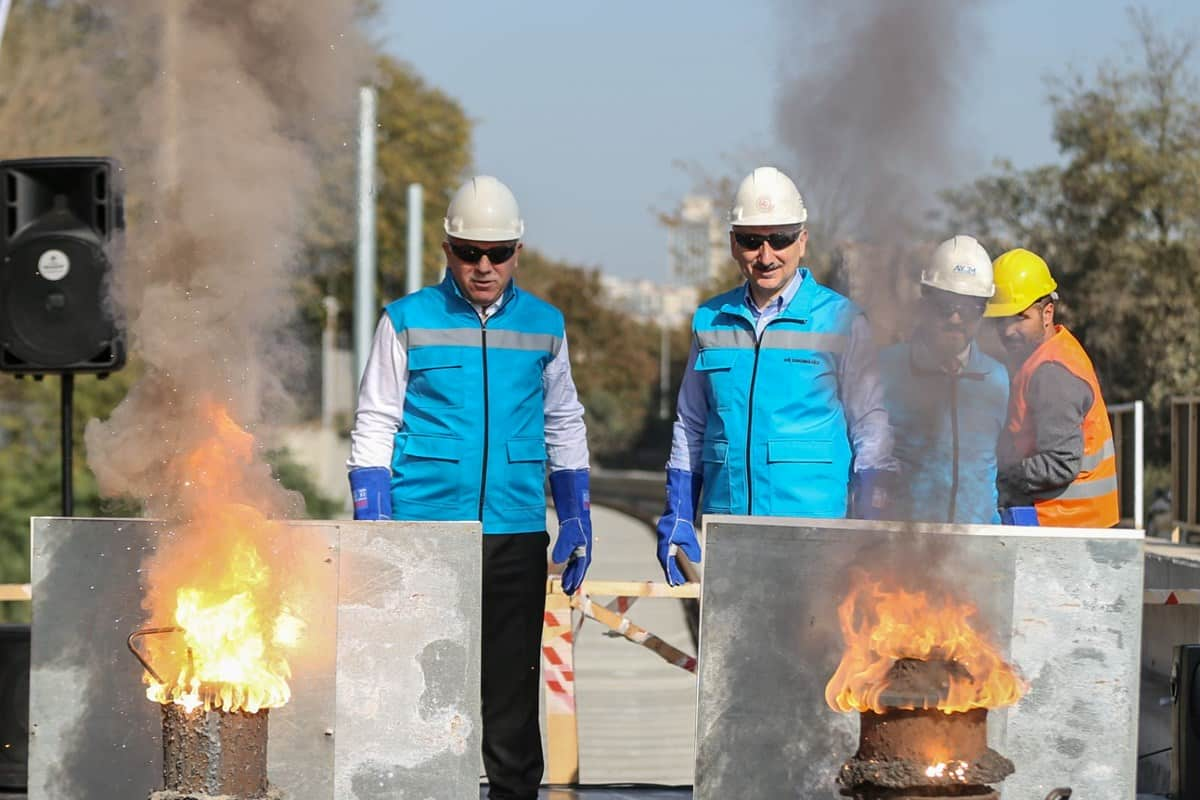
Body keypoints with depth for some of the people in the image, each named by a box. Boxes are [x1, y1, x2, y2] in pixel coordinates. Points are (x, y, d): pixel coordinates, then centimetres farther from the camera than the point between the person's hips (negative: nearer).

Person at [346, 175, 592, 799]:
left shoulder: (543, 326, 10)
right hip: (424, 529, -2)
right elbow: (374, 427, 3)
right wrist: (373, 530, -4)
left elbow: (563, 426, 19)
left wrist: (576, 518, 12)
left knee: (512, 679, 5)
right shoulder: (407, 322, 2)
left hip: (516, 534, 2)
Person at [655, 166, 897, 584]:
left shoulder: (841, 322, 3)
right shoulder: (710, 321, 13)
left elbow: (871, 431, 4)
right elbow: (690, 428, 19)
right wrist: (676, 520, 11)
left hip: (812, 530, -3)